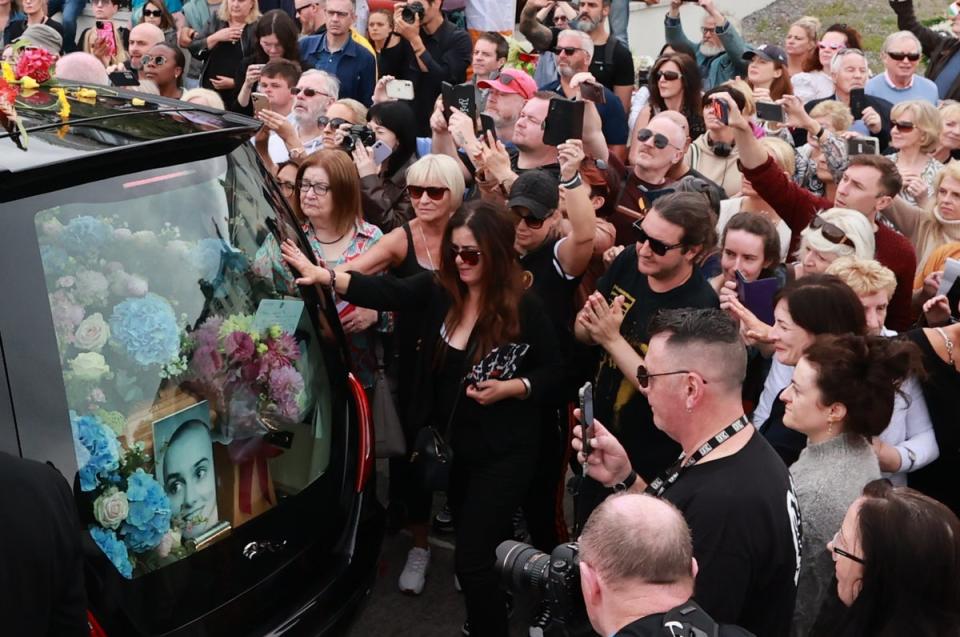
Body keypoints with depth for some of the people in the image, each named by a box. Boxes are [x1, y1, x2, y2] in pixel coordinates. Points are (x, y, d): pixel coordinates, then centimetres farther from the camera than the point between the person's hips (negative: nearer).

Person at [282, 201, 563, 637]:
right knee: (483, 546, 23)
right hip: (453, 445, 5)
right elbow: (384, 292, -16)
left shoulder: (523, 309, -14)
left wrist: (511, 387, -23)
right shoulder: (439, 291, -4)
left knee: (471, 559, -6)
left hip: (503, 452, -5)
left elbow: (551, 373, -6)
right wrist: (322, 276, -28)